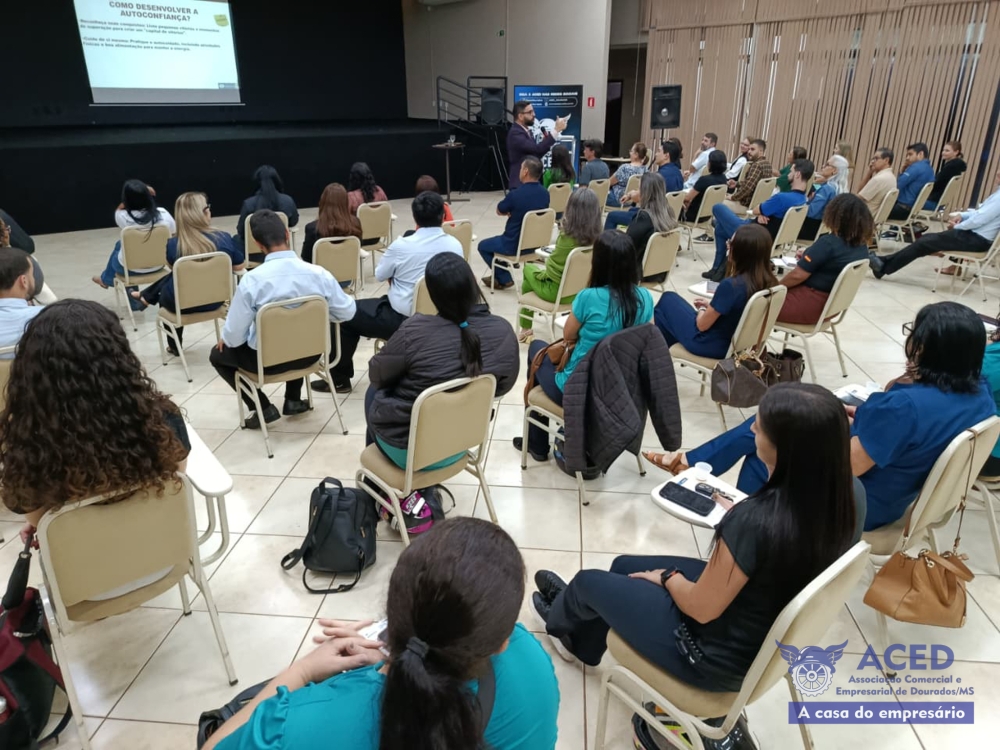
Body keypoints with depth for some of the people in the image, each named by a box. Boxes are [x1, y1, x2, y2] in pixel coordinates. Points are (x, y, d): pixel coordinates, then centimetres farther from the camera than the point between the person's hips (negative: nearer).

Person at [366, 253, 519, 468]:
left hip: (406, 450, -4)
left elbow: (377, 375, -9)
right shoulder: (504, 331, -16)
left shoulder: (415, 331, -26)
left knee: (375, 392, 28)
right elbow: (503, 386, 1)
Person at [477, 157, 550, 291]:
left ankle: (504, 279, 21)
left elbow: (499, 211, -5)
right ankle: (498, 274, 39)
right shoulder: (545, 194, -4)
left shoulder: (515, 195, -25)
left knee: (483, 245, 19)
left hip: (515, 246, -7)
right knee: (500, 239, 33)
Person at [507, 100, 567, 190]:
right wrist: (556, 130, -25)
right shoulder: (515, 133, -17)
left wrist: (545, 142, 1)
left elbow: (535, 154, 20)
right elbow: (537, 148, -29)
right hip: (520, 184, -9)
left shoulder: (527, 131, 13)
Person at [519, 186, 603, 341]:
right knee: (544, 269, 29)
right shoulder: (598, 237, -9)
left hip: (559, 291, -5)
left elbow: (553, 267, -11)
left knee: (529, 269, 23)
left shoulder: (568, 237, -26)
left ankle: (525, 328, 34)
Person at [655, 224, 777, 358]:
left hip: (712, 346, -7)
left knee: (669, 299, 16)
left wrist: (702, 309, 1)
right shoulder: (769, 282, -9)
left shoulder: (730, 285, -32)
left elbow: (702, 324, -19)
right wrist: (712, 305, 10)